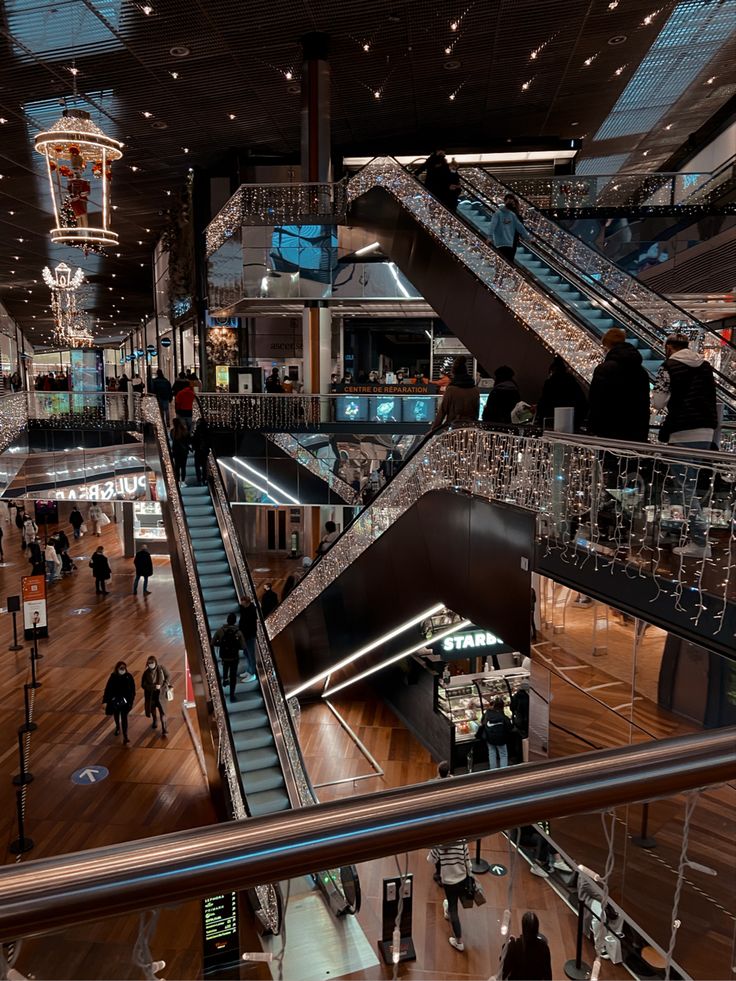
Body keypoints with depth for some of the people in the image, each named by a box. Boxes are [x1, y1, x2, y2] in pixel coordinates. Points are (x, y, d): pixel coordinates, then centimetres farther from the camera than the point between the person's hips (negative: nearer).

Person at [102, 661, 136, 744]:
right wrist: (105, 701, -12)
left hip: (125, 701, -2)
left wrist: (131, 699, -1)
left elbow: (132, 688, -5)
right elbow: (108, 689, -11)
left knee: (124, 717, -6)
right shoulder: (113, 677, -14)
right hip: (115, 700, 2)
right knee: (116, 715, 24)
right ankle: (117, 727, 54)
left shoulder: (129, 676, -14)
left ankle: (125, 736, -5)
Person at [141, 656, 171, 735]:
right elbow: (143, 685, -11)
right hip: (151, 694, 3)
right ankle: (154, 722, 51)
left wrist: (165, 685, -15)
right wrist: (154, 686, -23)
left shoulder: (161, 668, -11)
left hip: (161, 693, -3)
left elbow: (168, 676, -3)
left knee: (161, 710, -11)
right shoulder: (146, 673, -9)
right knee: (152, 708, 22)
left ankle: (164, 729, -8)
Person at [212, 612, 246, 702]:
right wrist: (236, 646, 2)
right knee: (233, 676, 13)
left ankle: (225, 680, 60)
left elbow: (213, 642, -9)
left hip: (224, 656, 2)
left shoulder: (220, 630, -16)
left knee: (225, 668, 36)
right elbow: (243, 647, -17)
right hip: (234, 657, -2)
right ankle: (232, 695, 19)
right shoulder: (238, 633, -19)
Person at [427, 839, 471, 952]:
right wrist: (469, 876, 9)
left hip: (449, 882, -3)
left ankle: (459, 941, 20)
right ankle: (448, 912, 61)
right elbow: (467, 862, -8)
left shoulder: (439, 845, -24)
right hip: (463, 880, 3)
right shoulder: (462, 841, -19)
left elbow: (430, 859, -8)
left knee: (453, 910, 12)